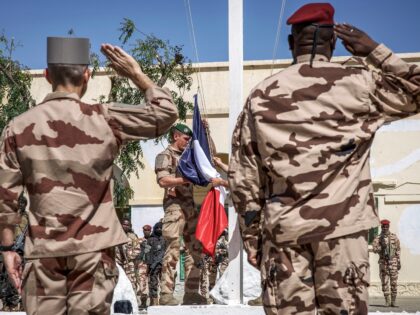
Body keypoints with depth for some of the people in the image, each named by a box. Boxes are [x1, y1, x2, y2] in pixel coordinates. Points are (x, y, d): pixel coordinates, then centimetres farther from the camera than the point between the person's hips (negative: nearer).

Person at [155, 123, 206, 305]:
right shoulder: (165, 156, -2)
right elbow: (163, 181, -16)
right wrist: (186, 179, -23)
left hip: (191, 206, 8)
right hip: (175, 205, -8)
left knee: (194, 249, 6)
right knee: (173, 250, -10)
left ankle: (191, 292, 9)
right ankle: (166, 293, -10)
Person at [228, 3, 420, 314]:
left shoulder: (261, 96, 7)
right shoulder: (358, 82, 0)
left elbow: (243, 177, 7)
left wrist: (251, 235, 13)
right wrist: (376, 51, 13)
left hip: (283, 229, 2)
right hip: (341, 227, -2)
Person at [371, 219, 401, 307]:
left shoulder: (394, 237, 5)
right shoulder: (378, 238, 2)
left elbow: (398, 250, 9)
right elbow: (374, 249, -9)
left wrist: (399, 262, 5)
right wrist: (381, 247, -27)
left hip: (393, 261, 0)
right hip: (383, 262, 0)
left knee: (394, 282, -2)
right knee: (384, 282, -1)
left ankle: (393, 301, 6)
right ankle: (387, 301, 6)